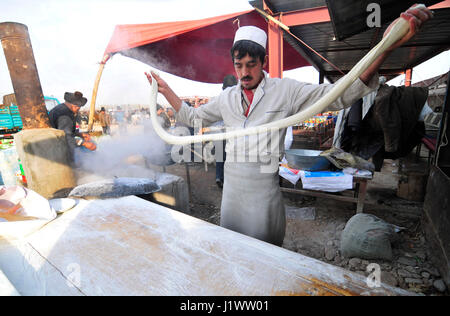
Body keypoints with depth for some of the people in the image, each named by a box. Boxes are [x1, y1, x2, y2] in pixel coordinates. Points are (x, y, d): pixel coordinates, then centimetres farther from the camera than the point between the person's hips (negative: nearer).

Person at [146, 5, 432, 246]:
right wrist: (166, 90, 13)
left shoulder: (285, 90, -4)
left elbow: (340, 95, -12)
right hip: (231, 185, 5)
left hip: (264, 187, -4)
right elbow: (193, 117, 18)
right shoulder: (226, 98, 8)